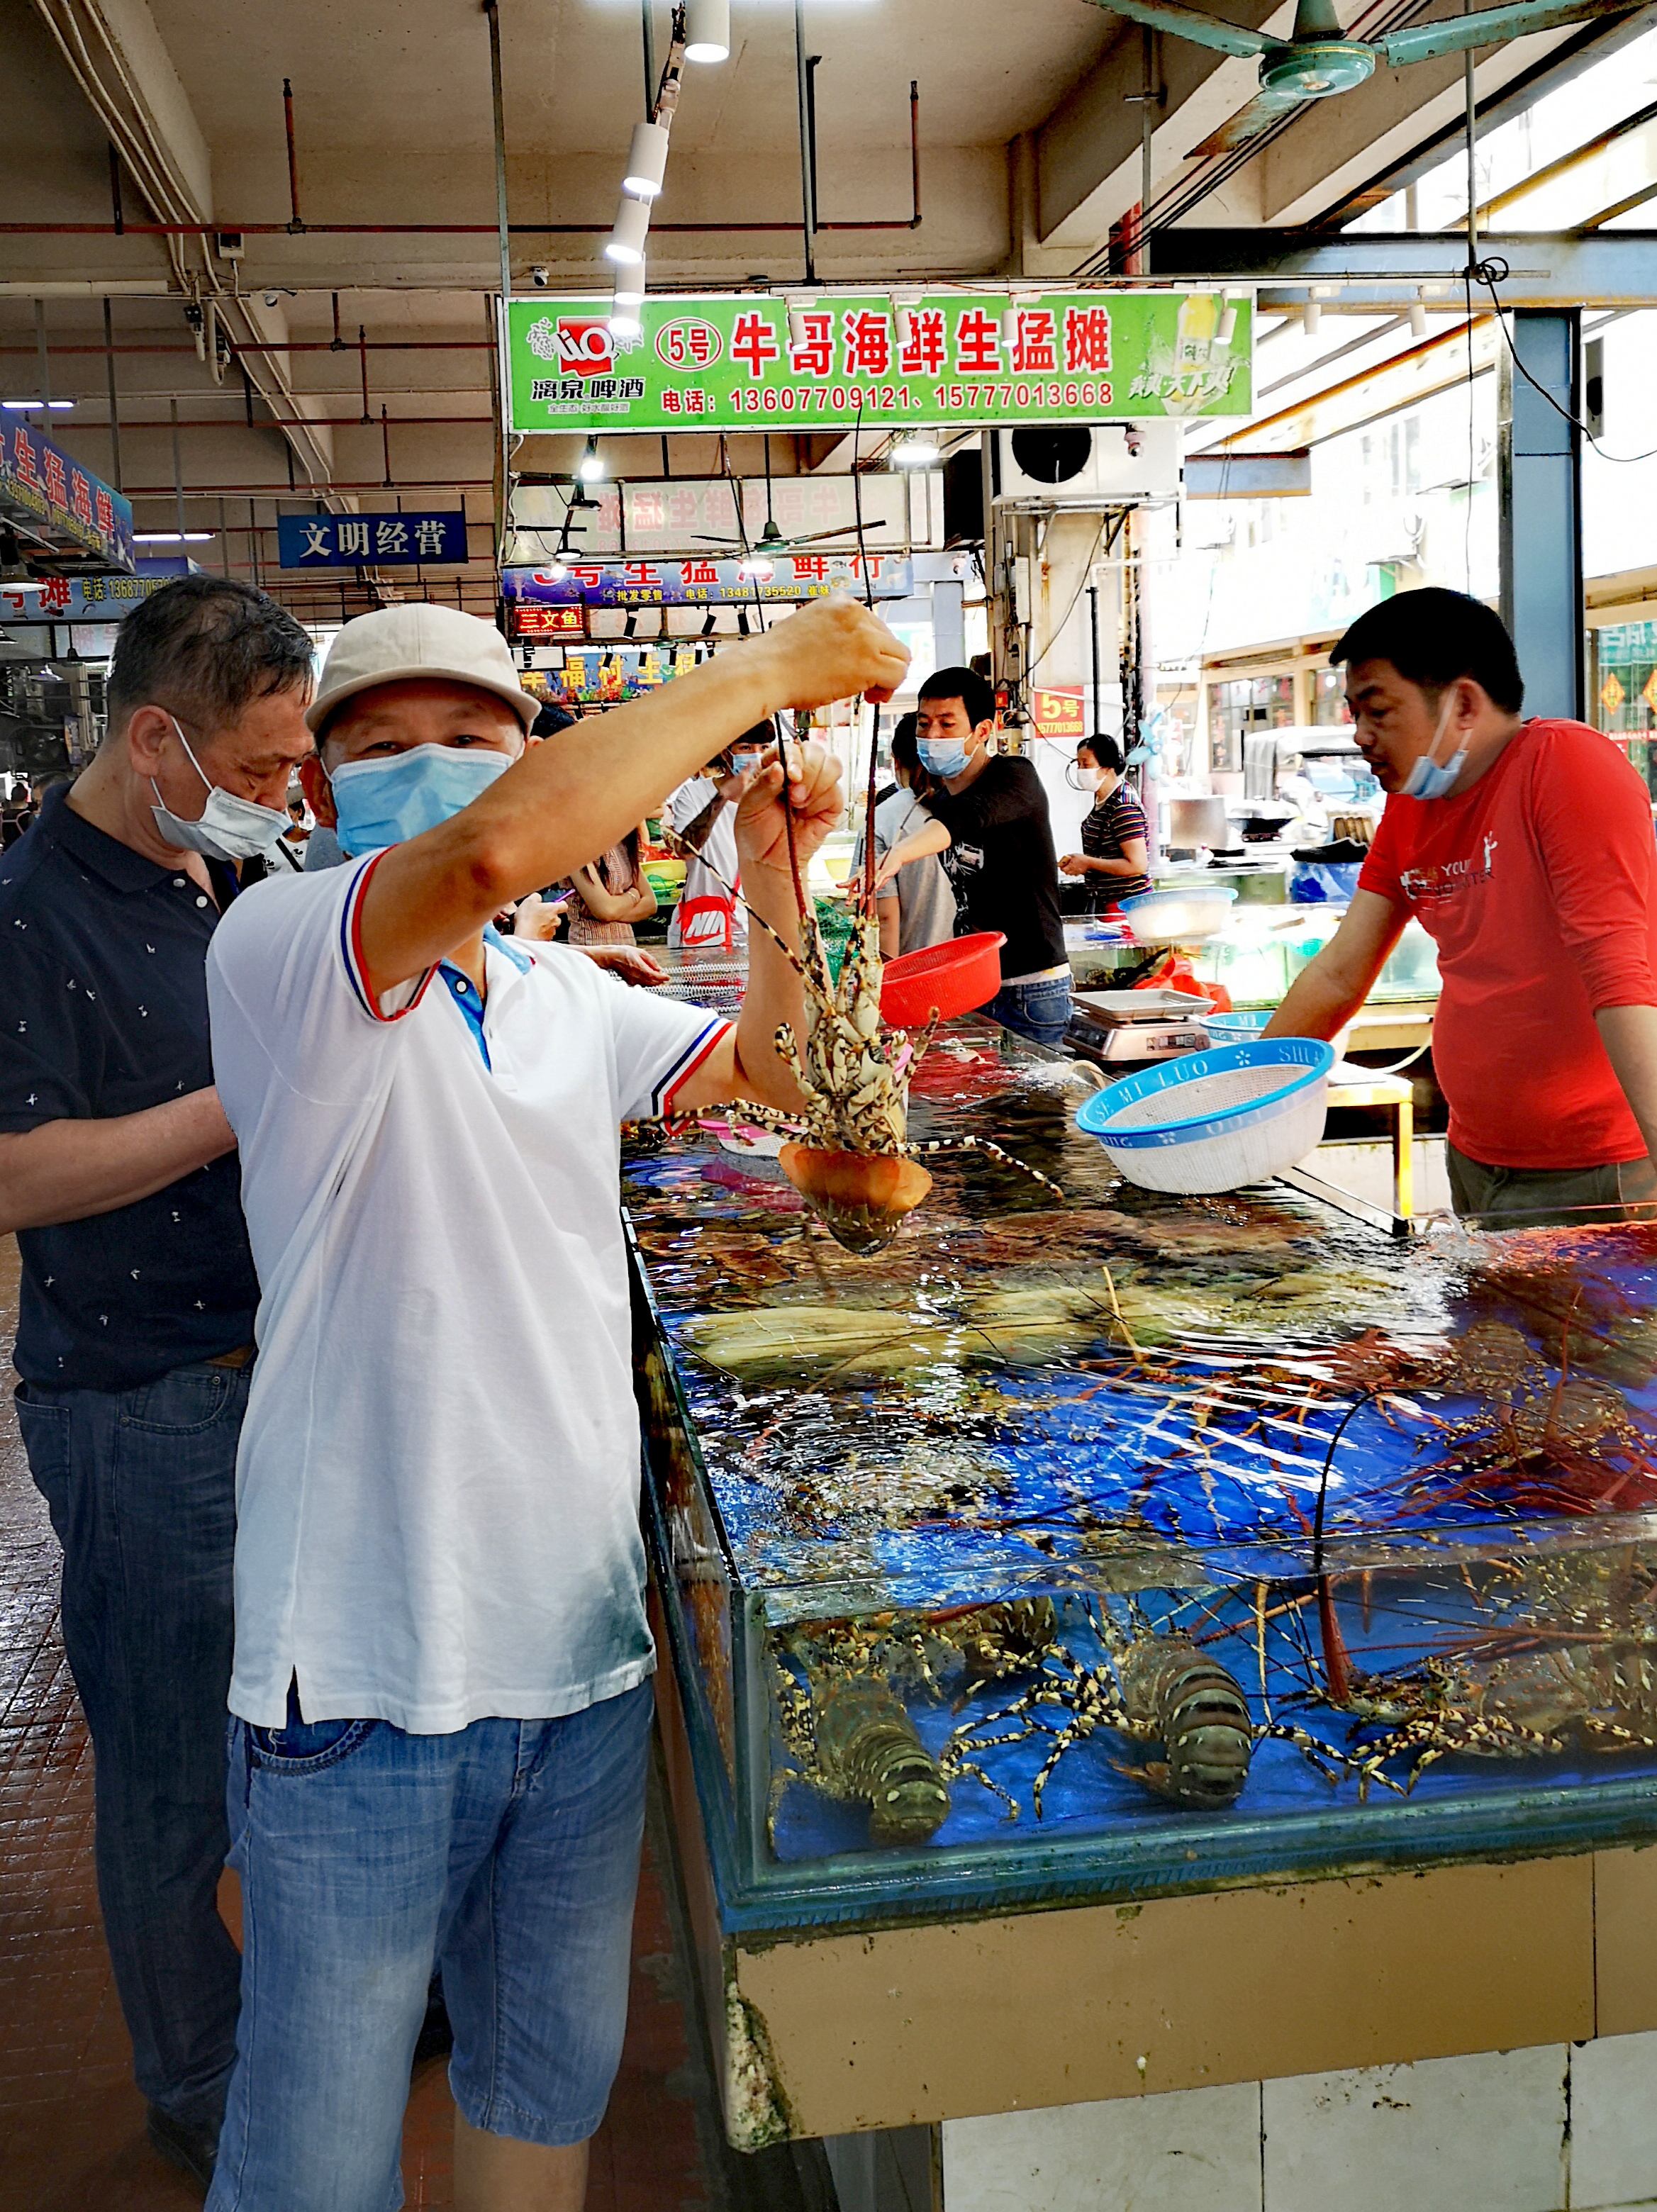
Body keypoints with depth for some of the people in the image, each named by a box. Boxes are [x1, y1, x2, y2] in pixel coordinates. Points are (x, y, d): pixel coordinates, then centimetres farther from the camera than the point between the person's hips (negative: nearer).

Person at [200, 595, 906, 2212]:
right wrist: (766, 669, -23)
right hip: (366, 1674, -6)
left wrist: (774, 874, 2)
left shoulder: (566, 998, 10)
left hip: (583, 1653, 7)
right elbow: (498, 848, -32)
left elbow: (772, 1070, 19)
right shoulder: (278, 954, -13)